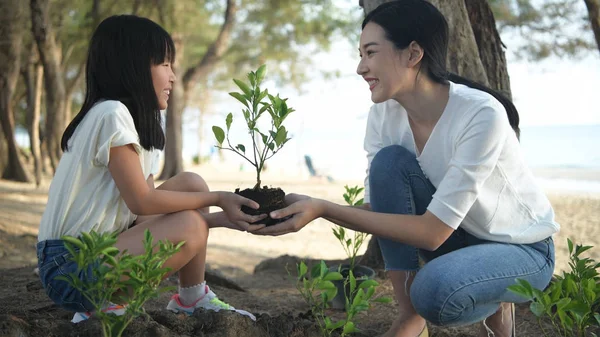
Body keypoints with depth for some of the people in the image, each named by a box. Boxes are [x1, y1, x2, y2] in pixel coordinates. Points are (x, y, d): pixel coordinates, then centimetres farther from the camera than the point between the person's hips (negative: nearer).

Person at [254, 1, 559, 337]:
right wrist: (314, 209, -29)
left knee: (434, 291, -36)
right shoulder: (385, 113, -13)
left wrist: (324, 208, -36)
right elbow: (378, 207, -10)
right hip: (458, 236, 5)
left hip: (523, 249, -5)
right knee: (390, 161, -22)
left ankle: (494, 304, 0)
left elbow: (432, 232, -32)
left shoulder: (481, 114, -31)